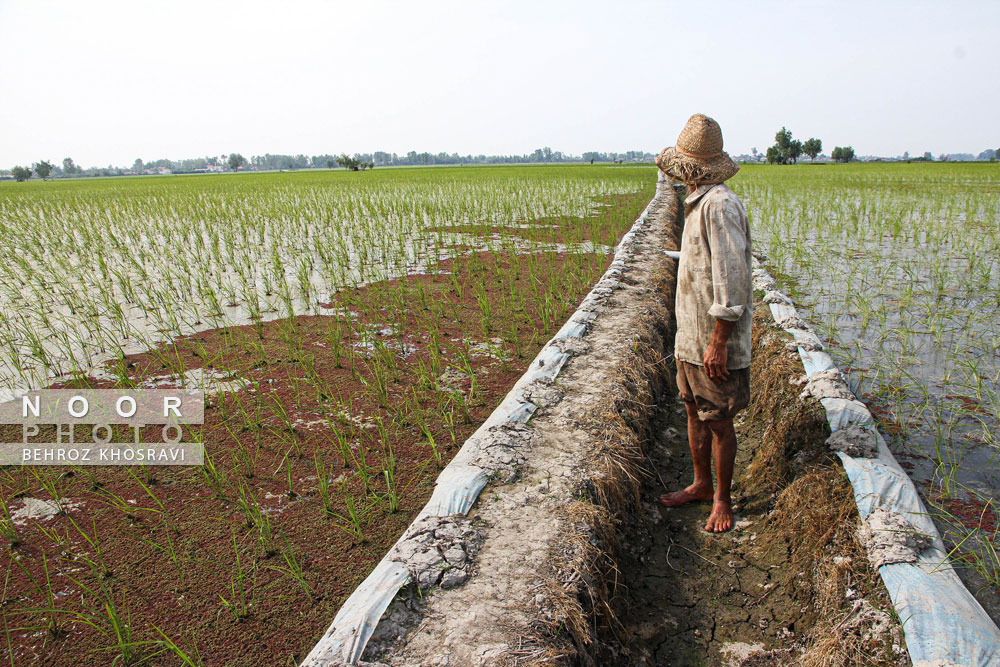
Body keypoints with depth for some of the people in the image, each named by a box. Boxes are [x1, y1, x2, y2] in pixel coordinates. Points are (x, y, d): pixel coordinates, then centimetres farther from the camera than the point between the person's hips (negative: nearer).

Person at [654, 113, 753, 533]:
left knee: (718, 423, 4)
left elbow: (732, 281, -23)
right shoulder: (700, 202, 12)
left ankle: (723, 501, 21)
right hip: (690, 337, 9)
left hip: (713, 342, -9)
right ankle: (701, 485, 35)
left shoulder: (719, 205, -20)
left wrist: (718, 344, -22)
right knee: (694, 412, 18)